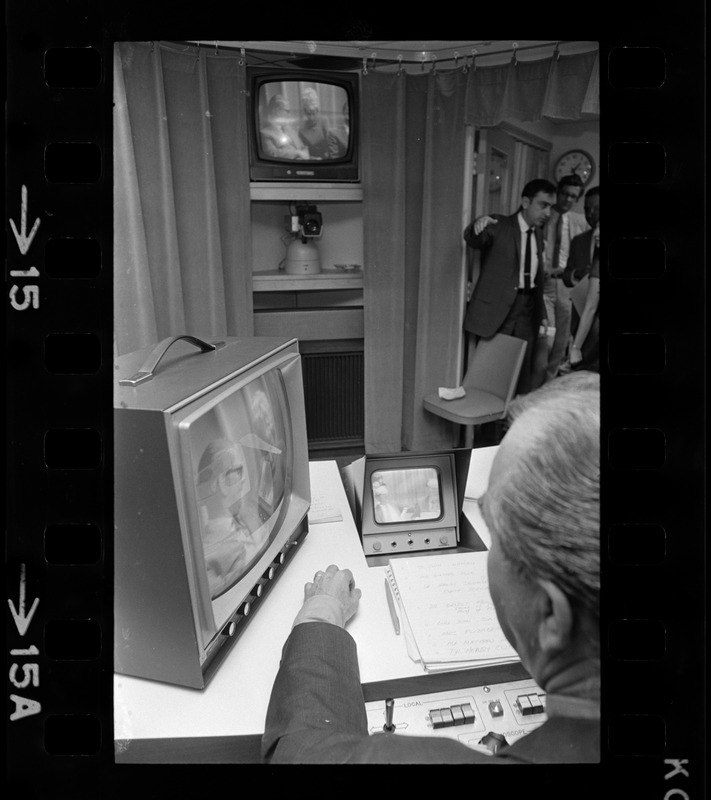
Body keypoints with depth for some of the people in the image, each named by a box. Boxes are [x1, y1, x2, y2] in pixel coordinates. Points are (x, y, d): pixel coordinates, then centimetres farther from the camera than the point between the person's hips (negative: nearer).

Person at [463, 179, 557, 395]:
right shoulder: (499, 226, -6)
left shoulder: (538, 233, 14)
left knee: (523, 372, 9)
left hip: (527, 312, 6)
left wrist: (541, 313, 16)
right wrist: (477, 227, -48)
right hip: (496, 311, -6)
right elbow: (472, 240, -25)